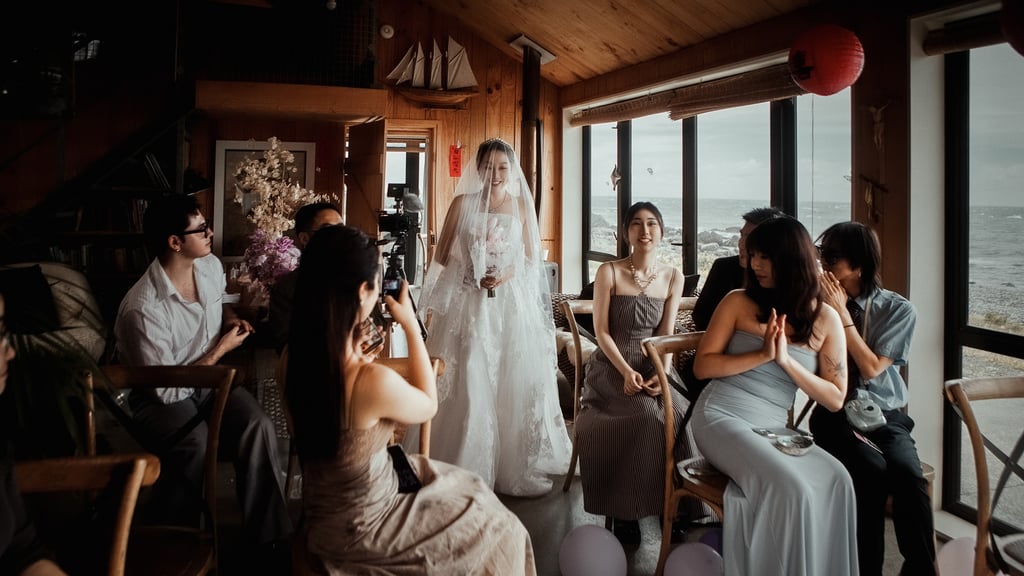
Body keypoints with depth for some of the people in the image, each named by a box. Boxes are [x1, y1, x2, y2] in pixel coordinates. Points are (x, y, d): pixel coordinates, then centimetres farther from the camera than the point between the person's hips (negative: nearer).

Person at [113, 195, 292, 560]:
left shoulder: (211, 267, -5)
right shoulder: (143, 309, -27)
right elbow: (165, 391, -23)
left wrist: (229, 318, -1)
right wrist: (220, 350, -17)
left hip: (209, 379, 6)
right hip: (158, 397, -5)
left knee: (259, 427, -23)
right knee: (197, 443, -35)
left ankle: (268, 533, -10)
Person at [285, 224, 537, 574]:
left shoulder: (294, 355, -13)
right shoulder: (373, 381, -36)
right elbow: (427, 405, -12)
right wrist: (411, 325, -7)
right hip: (360, 530, -7)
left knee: (468, 489, 26)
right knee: (499, 532, 14)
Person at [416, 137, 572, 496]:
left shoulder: (521, 205, 5)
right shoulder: (463, 203, 1)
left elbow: (531, 258, 9)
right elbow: (442, 255, 4)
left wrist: (508, 274, -10)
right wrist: (434, 306, -3)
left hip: (512, 304, 2)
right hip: (469, 304, -1)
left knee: (515, 383, 4)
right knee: (468, 384, -2)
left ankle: (515, 469, 19)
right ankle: (465, 472, 12)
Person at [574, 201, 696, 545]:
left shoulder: (673, 277, 6)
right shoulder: (609, 272, -4)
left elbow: (666, 334, 4)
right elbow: (601, 332, -6)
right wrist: (626, 372, -20)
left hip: (653, 365, 3)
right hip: (612, 366, -3)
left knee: (678, 414, -26)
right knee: (648, 416, -30)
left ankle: (667, 501, -8)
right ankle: (624, 510, -15)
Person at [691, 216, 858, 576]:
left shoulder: (826, 319, 5)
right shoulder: (739, 301, 2)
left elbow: (835, 399, 1)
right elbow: (702, 366, -2)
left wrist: (786, 360, -12)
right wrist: (762, 355, -14)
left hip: (774, 429, 3)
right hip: (721, 417, -3)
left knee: (835, 480, -26)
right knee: (789, 488, -29)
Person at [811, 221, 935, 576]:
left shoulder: (898, 310, 2)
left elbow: (871, 369, -7)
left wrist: (843, 314, -10)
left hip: (886, 416, 1)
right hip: (837, 416, 0)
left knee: (909, 474, -30)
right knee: (872, 470, -32)